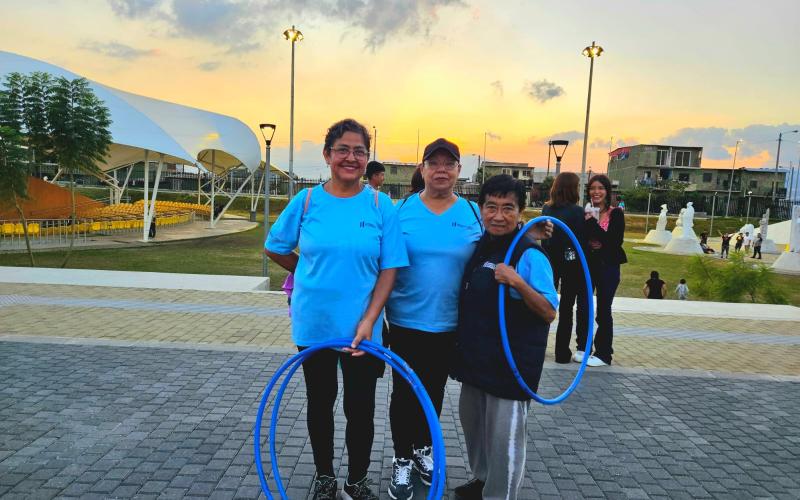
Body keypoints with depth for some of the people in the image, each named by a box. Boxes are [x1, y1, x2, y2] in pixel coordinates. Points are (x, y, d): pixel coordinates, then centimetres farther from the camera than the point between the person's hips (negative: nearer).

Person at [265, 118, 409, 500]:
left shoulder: (380, 205, -6)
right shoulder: (307, 200, -4)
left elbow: (389, 268, -8)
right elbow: (275, 248, 9)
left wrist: (368, 320, -17)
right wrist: (316, 274, 8)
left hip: (362, 329, -1)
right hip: (314, 325, 1)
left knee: (360, 408, 8)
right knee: (320, 403, 17)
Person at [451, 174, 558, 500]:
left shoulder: (529, 256, -18)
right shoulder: (479, 246, 3)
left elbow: (549, 313, -19)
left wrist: (518, 283, -32)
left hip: (511, 361, -8)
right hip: (476, 356, 8)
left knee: (504, 433, 4)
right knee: (472, 421, 23)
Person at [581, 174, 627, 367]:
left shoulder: (616, 214, -6)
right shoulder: (585, 212, 2)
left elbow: (615, 241, -16)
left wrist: (593, 223, -19)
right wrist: (589, 243, -14)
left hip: (608, 266, -3)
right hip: (588, 264, 3)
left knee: (603, 310, 2)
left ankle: (604, 354, 13)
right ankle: (583, 347, 22)